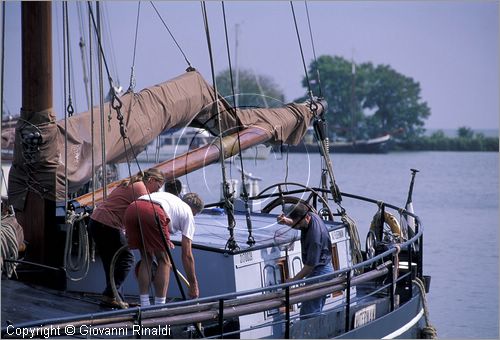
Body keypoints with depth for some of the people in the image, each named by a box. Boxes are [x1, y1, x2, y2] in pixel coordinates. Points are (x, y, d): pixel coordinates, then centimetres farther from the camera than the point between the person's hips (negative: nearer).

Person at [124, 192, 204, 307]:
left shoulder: (171, 198, 42)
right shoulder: (187, 213, 26)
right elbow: (187, 255, 22)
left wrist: (164, 241, 51)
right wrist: (193, 284, 30)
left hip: (131, 208, 6)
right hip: (152, 214, -6)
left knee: (146, 258, 22)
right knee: (164, 261, 14)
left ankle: (144, 306, 21)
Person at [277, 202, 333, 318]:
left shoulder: (315, 234, -30)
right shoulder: (311, 216, -3)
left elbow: (311, 265, -24)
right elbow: (295, 224, 22)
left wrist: (294, 280, -14)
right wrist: (286, 221, -1)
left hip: (320, 272, -10)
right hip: (323, 270, 10)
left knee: (307, 314, -10)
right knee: (316, 312, 16)